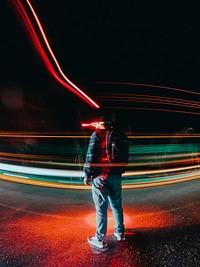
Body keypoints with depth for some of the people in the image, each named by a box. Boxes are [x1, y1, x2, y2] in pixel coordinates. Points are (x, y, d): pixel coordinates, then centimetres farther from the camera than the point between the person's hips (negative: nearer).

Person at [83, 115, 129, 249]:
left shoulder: (97, 134, -5)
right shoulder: (121, 135, 9)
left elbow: (91, 156, -11)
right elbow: (125, 157, 10)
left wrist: (87, 174, -5)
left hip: (100, 176, -5)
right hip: (116, 176, 5)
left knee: (101, 208, 2)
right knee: (117, 205, 18)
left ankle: (100, 239, 11)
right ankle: (120, 233, 31)